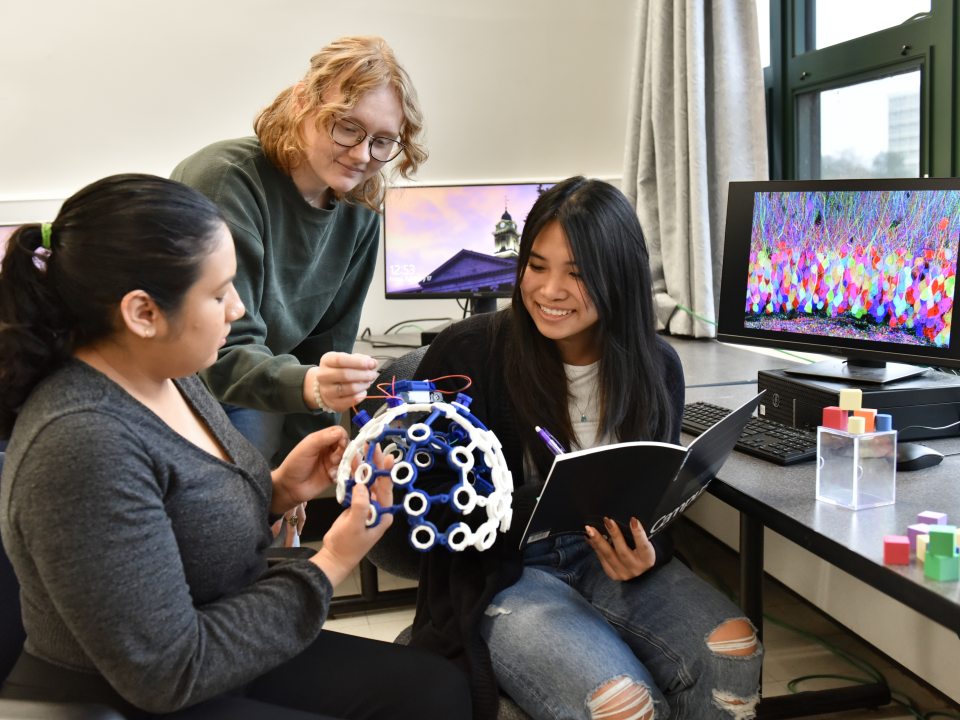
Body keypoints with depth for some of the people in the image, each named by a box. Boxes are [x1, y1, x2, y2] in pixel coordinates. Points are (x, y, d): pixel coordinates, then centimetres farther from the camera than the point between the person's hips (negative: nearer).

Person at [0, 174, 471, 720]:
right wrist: (332, 564, -20)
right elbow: (168, 674, -25)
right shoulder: (83, 445, -30)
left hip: (211, 659, 8)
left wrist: (279, 489, -7)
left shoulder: (168, 374, -3)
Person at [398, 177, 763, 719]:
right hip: (504, 573, -4)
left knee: (734, 655, -20)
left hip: (607, 562, 4)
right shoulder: (468, 354, -13)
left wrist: (643, 553, -16)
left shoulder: (656, 366, -2)